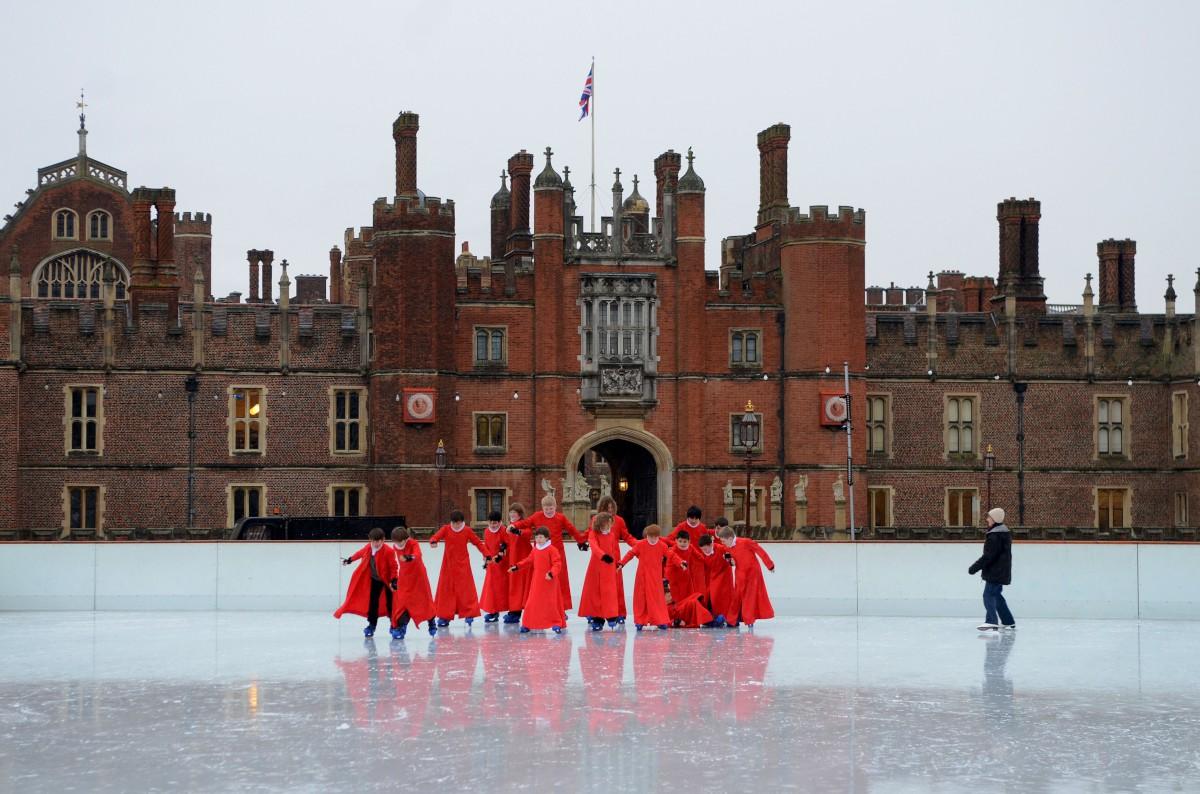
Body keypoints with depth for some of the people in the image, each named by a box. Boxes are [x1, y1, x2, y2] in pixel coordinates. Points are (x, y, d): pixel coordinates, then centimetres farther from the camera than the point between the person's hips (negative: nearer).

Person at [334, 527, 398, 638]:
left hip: (387, 579, -5)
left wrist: (393, 580, -22)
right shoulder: (368, 547, -8)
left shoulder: (388, 551, -26)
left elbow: (393, 566, -20)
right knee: (372, 602, 5)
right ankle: (371, 624, 15)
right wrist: (350, 559, 24)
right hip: (375, 579, 5)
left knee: (390, 603, -1)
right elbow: (361, 552, 15)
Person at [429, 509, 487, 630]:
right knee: (446, 590, 5)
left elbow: (478, 542, 4)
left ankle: (469, 614, 6)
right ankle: (444, 617, 13)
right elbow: (436, 536, -16)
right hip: (448, 566, 1)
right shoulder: (446, 529, -2)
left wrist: (486, 554, -6)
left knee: (465, 590, -3)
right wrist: (433, 542, -40)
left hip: (463, 566, -1)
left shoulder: (467, 531, -2)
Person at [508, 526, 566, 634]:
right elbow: (529, 561, 21)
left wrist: (551, 573, -32)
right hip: (536, 582, 6)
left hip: (549, 581, -6)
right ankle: (527, 625, 15)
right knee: (532, 603, 8)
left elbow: (557, 564, -16)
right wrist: (517, 567, 14)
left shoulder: (552, 549, -12)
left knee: (551, 603, -1)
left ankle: (556, 624, 10)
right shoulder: (535, 550, 9)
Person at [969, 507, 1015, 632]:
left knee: (989, 595, -10)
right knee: (996, 595, 18)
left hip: (995, 572, -10)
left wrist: (975, 567, -17)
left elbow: (988, 556, -23)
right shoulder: (1004, 532, 13)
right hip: (1001, 572, 10)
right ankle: (1008, 622, 23)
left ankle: (991, 622, -19)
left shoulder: (995, 536, -20)